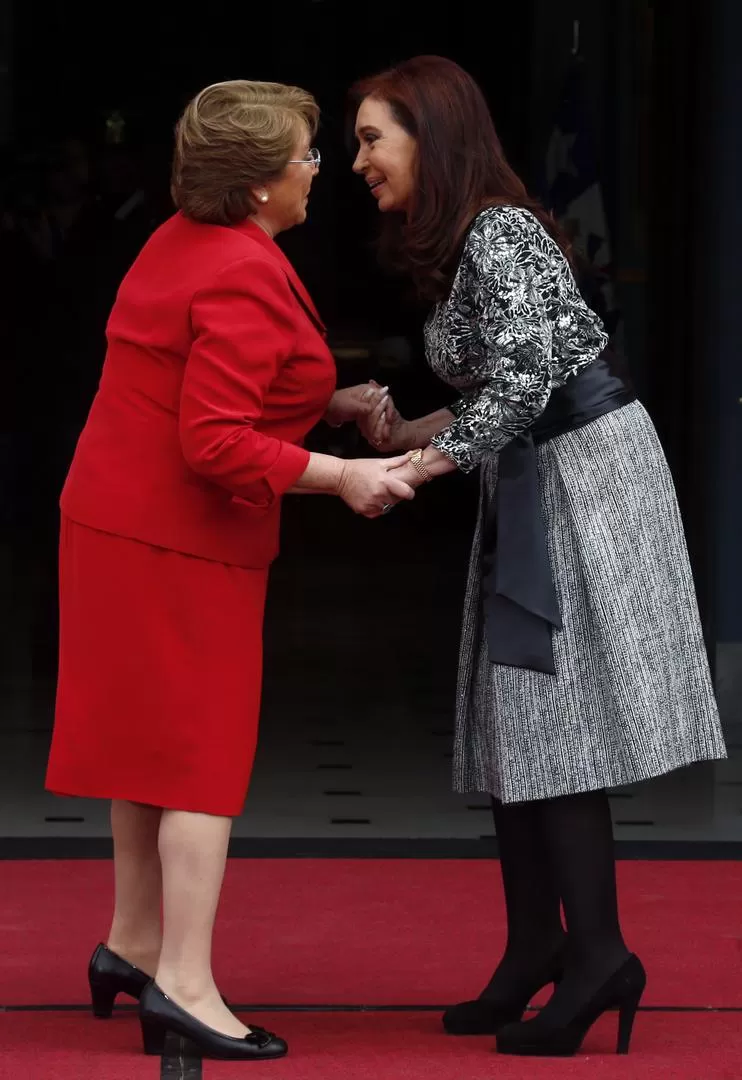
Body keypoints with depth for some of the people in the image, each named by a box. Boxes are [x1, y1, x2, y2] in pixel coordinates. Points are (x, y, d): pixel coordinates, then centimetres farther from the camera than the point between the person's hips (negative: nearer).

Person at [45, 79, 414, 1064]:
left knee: (160, 741, 18)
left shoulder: (183, 243, 9)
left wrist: (325, 403, 13)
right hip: (181, 545, -10)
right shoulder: (244, 281, -22)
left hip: (120, 526, 10)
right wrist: (339, 477, -23)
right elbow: (217, 443, -27)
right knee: (204, 754, -6)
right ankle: (185, 985, -7)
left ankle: (133, 943, 27)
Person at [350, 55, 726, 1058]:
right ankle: (536, 947, 13)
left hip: (584, 477, -10)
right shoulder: (458, 245, 13)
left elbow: (526, 373, -24)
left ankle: (599, 954, -9)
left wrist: (429, 461, -20)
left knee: (552, 715, -10)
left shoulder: (497, 232, -16)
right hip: (536, 486, 10)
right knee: (512, 718, 9)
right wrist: (410, 432, 7)